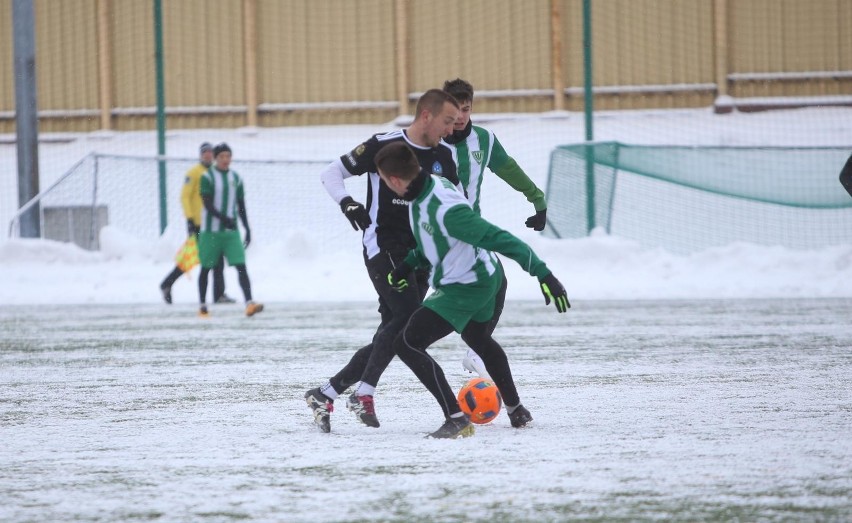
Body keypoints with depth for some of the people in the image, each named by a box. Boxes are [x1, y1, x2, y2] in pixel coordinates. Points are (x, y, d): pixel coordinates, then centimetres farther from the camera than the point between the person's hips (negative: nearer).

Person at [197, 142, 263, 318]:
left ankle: (249, 303, -20)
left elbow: (241, 205, 14)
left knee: (241, 266, -10)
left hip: (231, 231, 3)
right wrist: (223, 218, -27)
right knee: (206, 268, 7)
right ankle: (203, 306, 18)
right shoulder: (208, 177, -5)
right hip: (210, 230, -3)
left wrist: (247, 229, 12)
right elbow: (207, 204, -14)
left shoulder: (236, 178, 9)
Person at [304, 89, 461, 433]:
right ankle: (364, 394, -20)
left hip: (420, 253, 7)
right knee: (407, 314, -25)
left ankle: (324, 395, 8)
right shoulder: (384, 146, -8)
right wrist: (347, 203, -18)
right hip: (382, 247, -6)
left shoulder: (443, 156, 9)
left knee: (393, 335, 0)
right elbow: (331, 173, -1)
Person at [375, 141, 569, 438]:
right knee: (479, 339, 34)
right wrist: (408, 264, 8)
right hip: (485, 279, 10)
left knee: (406, 344, -13)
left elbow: (500, 239, -34)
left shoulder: (447, 210, -34)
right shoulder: (425, 190, -5)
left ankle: (456, 419, -13)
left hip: (467, 288, -10)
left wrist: (543, 274, -36)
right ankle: (516, 410, 51)